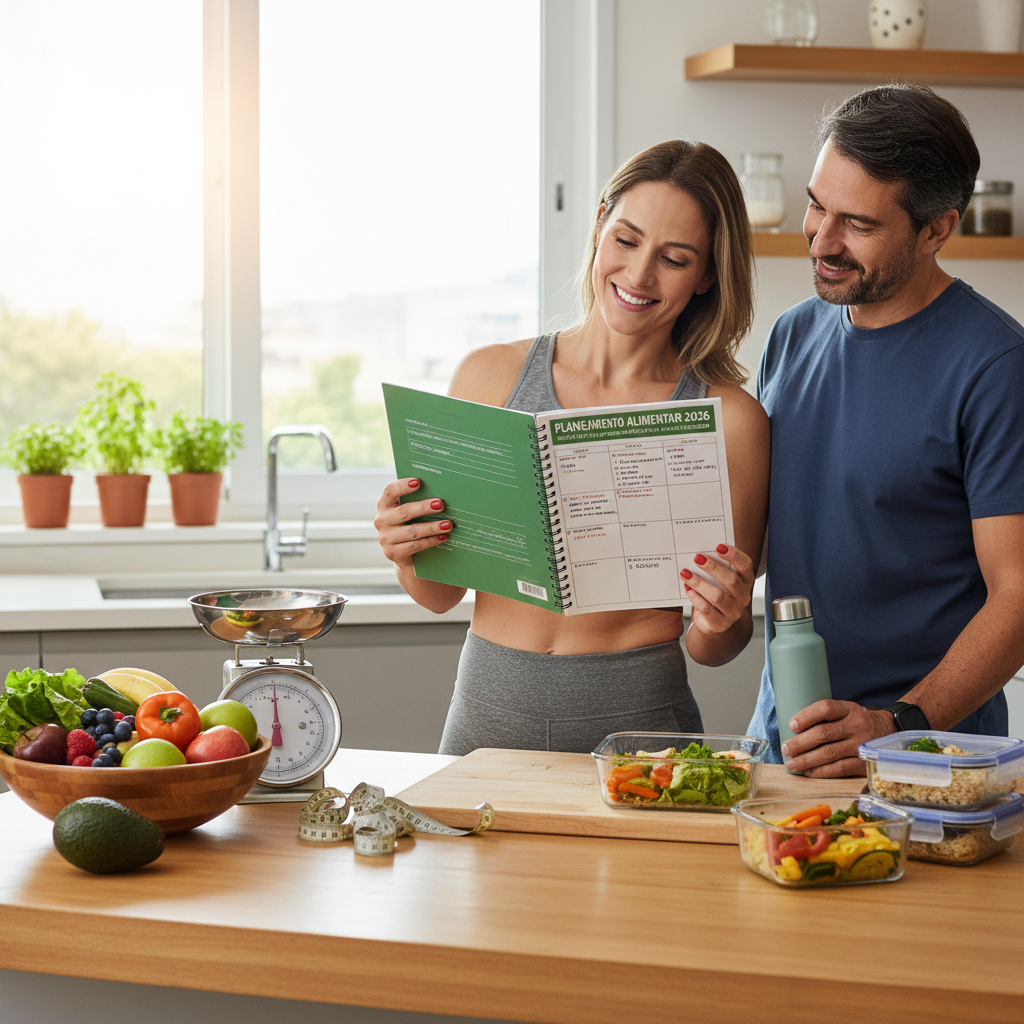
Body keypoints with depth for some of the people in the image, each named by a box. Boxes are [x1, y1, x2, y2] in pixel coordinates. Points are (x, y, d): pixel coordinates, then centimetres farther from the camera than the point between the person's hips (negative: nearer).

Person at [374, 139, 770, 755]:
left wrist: (720, 623, -17)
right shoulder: (492, 376, 4)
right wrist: (409, 556, -11)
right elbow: (441, 594, 9)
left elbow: (713, 648, 4)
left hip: (636, 722, -2)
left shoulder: (730, 419, -1)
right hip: (490, 711, 2)